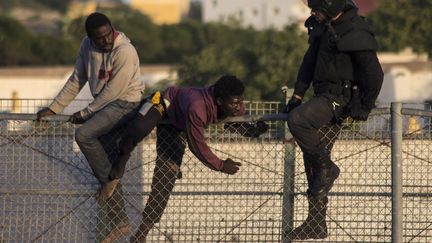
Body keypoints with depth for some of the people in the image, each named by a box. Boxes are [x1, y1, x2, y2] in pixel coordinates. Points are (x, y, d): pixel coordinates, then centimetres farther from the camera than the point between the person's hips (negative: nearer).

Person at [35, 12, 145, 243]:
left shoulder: (125, 51, -21)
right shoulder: (87, 46, 0)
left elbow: (113, 91, -20)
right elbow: (76, 80, 9)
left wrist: (85, 113, -13)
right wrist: (54, 108, 6)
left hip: (125, 104, -7)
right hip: (105, 105, 7)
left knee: (83, 134, -27)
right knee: (107, 163, 5)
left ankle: (109, 179, -7)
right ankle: (120, 223, 12)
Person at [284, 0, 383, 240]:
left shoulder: (356, 33, -18)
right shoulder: (324, 26, 10)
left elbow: (375, 74, -18)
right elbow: (310, 60, 20)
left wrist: (364, 108, -12)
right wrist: (298, 94, 16)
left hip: (340, 98, -9)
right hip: (324, 95, 9)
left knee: (297, 120, -30)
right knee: (313, 160, 8)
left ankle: (326, 167, -14)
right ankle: (316, 223, 12)